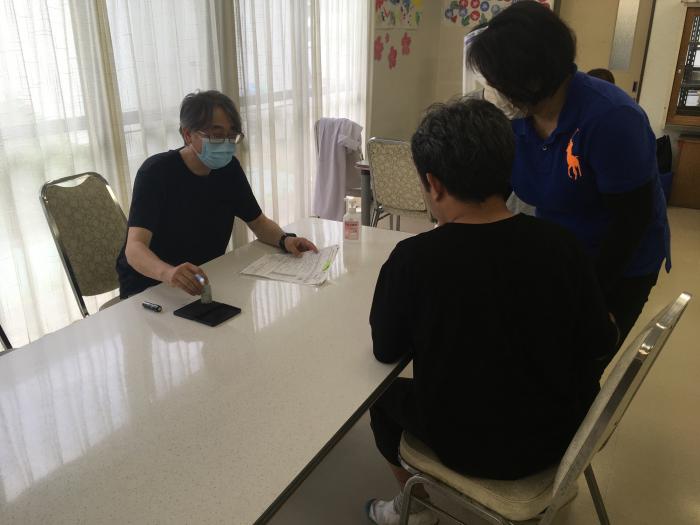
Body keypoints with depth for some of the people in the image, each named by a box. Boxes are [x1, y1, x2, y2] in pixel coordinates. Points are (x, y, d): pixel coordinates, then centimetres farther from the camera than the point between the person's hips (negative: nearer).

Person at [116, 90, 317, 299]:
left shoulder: (229, 168, -1)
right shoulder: (156, 172, -19)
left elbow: (258, 221, 9)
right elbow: (134, 248, -29)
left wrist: (284, 240, -14)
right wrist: (169, 273, -52)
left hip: (204, 281, 6)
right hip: (147, 286, -5)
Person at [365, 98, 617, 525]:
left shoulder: (413, 259, -27)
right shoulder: (561, 245, -17)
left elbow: (386, 351, -11)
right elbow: (601, 342, -4)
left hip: (469, 447, -3)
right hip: (559, 433, 4)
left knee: (384, 393, 23)